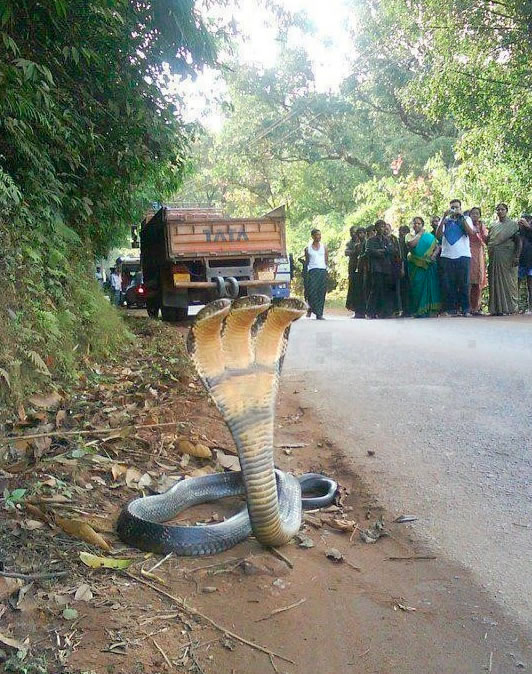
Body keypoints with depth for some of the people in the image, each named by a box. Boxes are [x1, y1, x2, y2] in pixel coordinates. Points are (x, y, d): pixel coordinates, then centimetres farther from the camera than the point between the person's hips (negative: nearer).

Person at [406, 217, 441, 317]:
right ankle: (419, 311, 0)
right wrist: (419, 234, -2)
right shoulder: (410, 236, 11)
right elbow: (411, 244, -12)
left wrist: (434, 255, -13)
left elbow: (437, 247, 6)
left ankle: (431, 309, -2)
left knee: (430, 285, -5)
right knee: (417, 286, -4)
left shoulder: (429, 236, 13)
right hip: (416, 266, 0)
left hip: (429, 265, 1)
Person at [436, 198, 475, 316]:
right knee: (448, 284, -2)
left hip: (463, 255, -1)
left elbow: (471, 232, -5)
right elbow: (438, 235, 0)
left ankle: (465, 309, 1)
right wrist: (444, 217, -5)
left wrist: (461, 217, -6)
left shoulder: (466, 219, 14)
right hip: (447, 256, 1)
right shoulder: (445, 220, 16)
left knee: (464, 283, -2)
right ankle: (451, 309, 3)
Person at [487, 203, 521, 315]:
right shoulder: (493, 226, 17)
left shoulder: (513, 224, 4)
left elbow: (518, 241, -3)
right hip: (494, 259, 4)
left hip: (508, 258, -4)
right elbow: (488, 241, 18)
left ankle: (510, 308, -3)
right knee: (495, 282, 1)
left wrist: (516, 256, -14)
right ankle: (497, 308, 3)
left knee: (508, 282, -5)